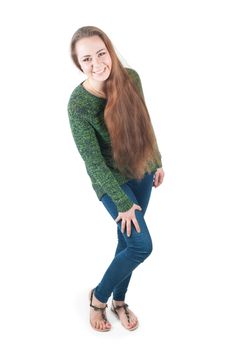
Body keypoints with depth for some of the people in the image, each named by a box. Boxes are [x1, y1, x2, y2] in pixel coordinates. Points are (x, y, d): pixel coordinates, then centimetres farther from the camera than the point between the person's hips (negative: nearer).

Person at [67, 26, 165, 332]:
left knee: (127, 239, 15)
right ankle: (98, 296, 19)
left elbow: (144, 122, 5)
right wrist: (123, 202, -18)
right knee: (142, 245, -8)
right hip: (112, 180, -5)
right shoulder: (78, 104, -25)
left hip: (142, 169, 5)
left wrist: (157, 162, 12)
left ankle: (119, 300, 38)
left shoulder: (130, 77, -11)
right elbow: (93, 162, -21)